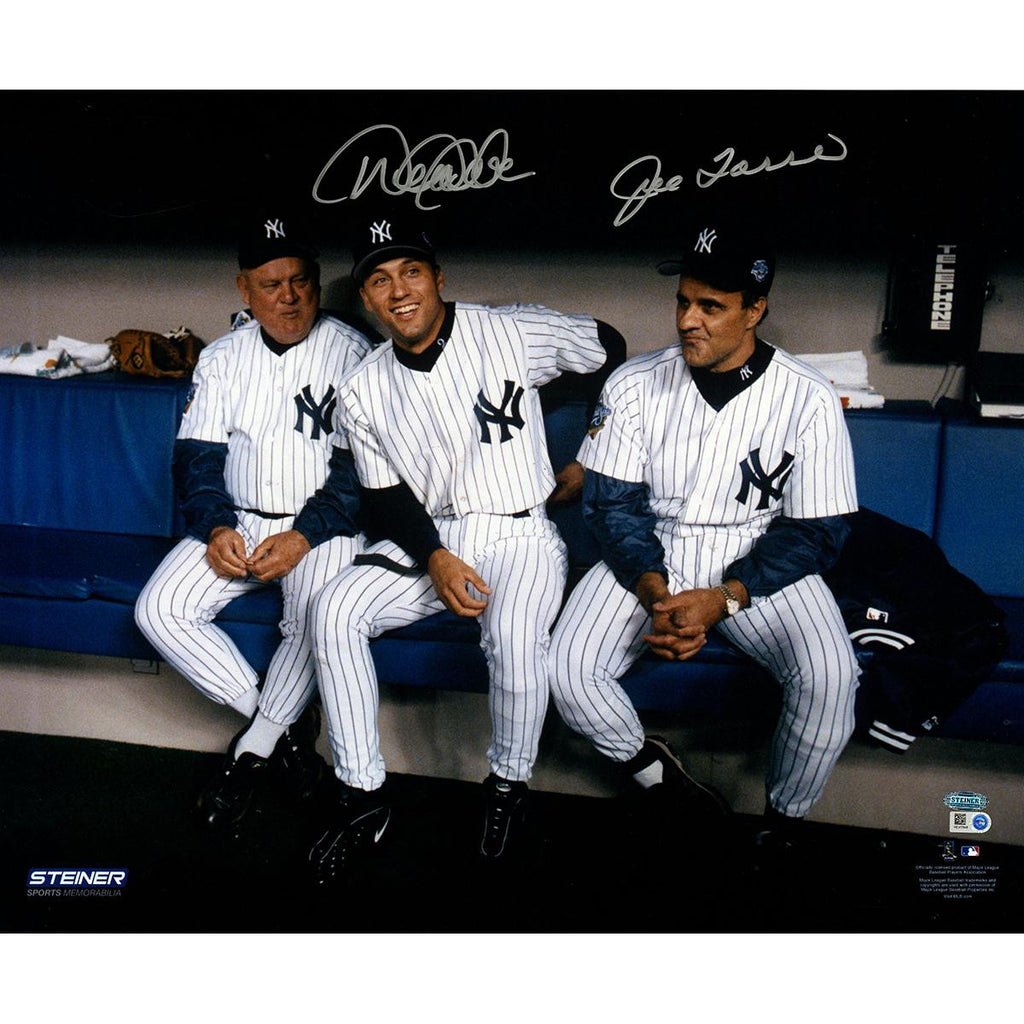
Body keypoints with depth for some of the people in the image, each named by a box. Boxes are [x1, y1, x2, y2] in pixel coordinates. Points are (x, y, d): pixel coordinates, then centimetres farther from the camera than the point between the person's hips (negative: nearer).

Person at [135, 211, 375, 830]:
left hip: (321, 526, -4)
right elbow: (197, 455, 6)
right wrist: (215, 528, -12)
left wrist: (304, 537, -21)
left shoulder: (352, 354, -5)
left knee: (318, 620, -32)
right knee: (160, 610, -16)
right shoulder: (222, 359, 9)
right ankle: (286, 723, -6)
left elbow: (358, 469, -10)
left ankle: (254, 749, -9)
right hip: (237, 524, 4)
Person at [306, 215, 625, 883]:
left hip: (520, 534, -3)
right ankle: (363, 797, -10)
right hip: (425, 539, 4)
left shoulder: (513, 333, -6)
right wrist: (434, 558, -15)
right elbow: (386, 497, 4)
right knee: (336, 610, -20)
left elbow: (610, 350, 6)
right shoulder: (362, 393, 4)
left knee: (515, 637, -33)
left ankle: (509, 785, -5)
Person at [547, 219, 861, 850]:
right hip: (650, 559, 2)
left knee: (830, 674, -27)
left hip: (761, 562, -1)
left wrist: (725, 598, -22)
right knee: (568, 668, -21)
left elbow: (816, 532, -8)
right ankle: (662, 780, 5)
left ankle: (784, 826, -1)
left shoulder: (808, 399, -9)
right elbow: (612, 502, -3)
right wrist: (656, 594, -21)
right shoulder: (635, 385, -4)